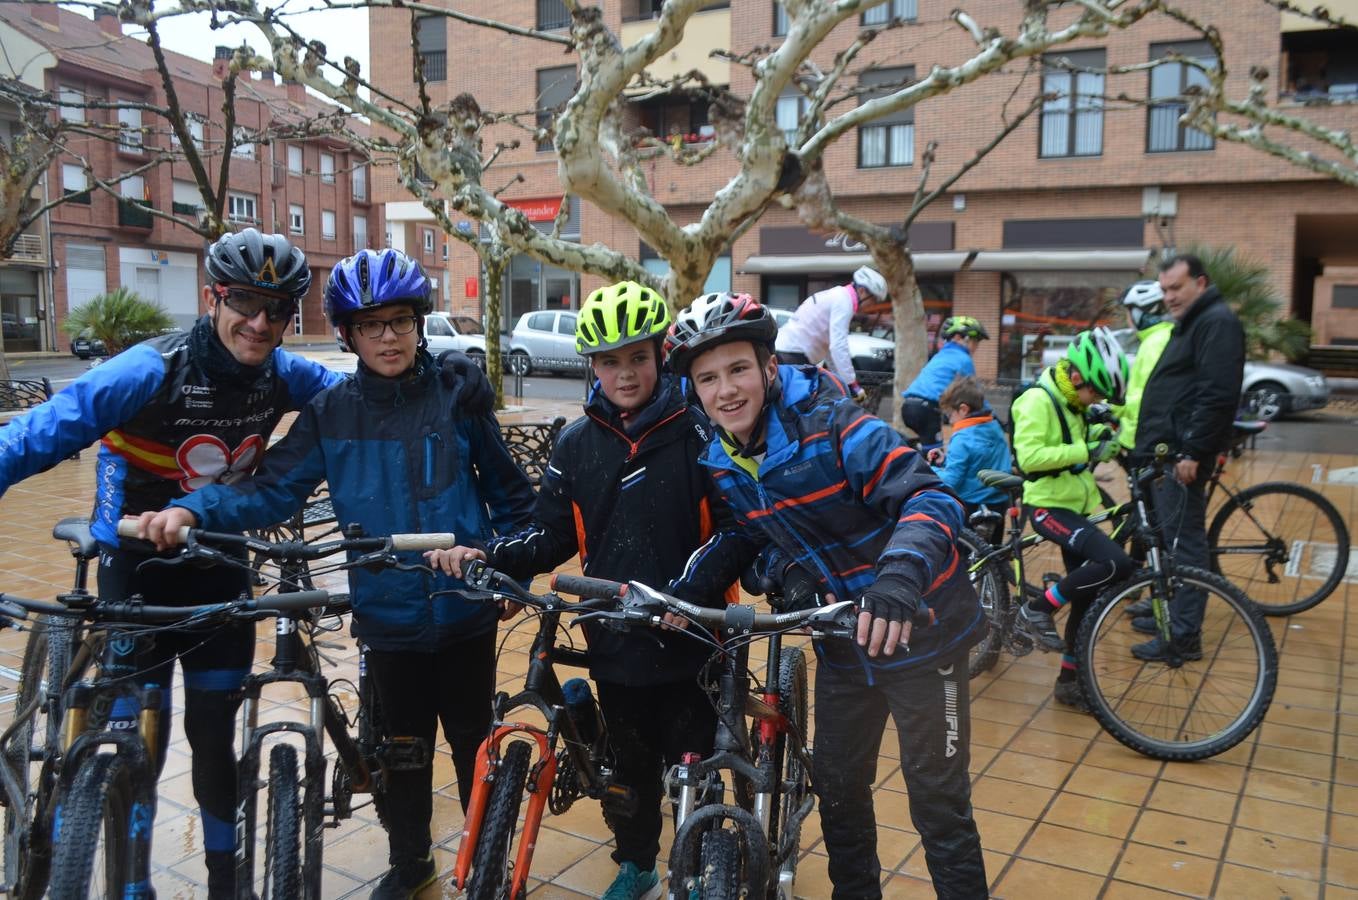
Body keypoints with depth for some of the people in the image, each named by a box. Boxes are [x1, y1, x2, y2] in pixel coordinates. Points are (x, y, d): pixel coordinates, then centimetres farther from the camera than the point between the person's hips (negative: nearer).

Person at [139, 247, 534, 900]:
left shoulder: (458, 392, -5)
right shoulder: (331, 412, -2)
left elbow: (508, 491, 3)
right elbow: (272, 490, -7)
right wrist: (192, 510, -23)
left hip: (467, 612, -1)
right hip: (389, 617, 1)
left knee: (473, 738, 14)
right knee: (404, 745, 16)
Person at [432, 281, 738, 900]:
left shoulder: (697, 432, -9)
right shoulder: (578, 442, 4)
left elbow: (736, 525, -13)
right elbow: (552, 535, 5)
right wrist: (490, 555, -11)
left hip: (689, 639, -3)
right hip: (614, 641, 4)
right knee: (627, 767, 19)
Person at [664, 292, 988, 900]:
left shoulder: (830, 425, -24)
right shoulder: (722, 462, -3)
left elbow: (932, 497, -29)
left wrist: (900, 576, -47)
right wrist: (686, 589, 0)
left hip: (916, 632, -6)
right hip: (843, 643, 6)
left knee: (939, 803, 3)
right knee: (838, 788, 18)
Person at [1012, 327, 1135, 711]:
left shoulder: (1072, 403, 12)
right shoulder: (1039, 400, -15)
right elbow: (1030, 456, -26)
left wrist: (1100, 439, 8)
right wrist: (1085, 451, -25)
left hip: (1076, 507, 9)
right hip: (1048, 506, -9)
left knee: (1087, 596, 9)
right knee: (1118, 564, -25)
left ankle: (1070, 679, 22)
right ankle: (1038, 609, -8)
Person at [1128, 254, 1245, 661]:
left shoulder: (1217, 322, -12)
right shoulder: (1191, 322, 20)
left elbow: (1218, 395, -21)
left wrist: (1193, 452, -23)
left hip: (1183, 454, -10)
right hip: (1168, 450, 10)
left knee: (1183, 541, -7)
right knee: (1171, 538, 16)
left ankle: (1184, 636, -2)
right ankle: (1171, 612, 27)